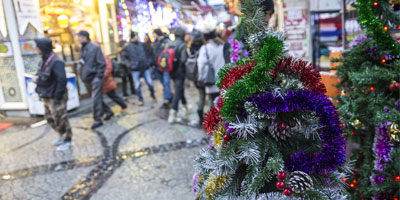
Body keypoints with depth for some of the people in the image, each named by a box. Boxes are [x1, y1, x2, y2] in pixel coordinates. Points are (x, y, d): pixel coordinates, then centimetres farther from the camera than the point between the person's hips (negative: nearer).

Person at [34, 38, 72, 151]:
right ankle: (63, 135, 35)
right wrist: (41, 91, 9)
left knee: (60, 119, 2)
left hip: (56, 97, -10)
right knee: (49, 118, 19)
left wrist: (57, 96, -22)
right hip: (48, 97, 10)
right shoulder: (44, 60, 8)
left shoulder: (56, 62, -21)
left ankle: (67, 140, 17)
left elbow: (62, 80, -23)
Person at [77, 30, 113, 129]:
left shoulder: (94, 48, -10)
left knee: (96, 98, -8)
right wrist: (82, 75, 12)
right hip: (87, 78, 8)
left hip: (95, 77, -8)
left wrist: (99, 76, -16)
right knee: (96, 98, 14)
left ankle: (98, 119, -2)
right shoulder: (83, 49, 12)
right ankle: (108, 111, 29)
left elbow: (102, 63, -13)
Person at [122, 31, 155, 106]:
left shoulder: (142, 45, 7)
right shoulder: (128, 47, 2)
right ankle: (140, 99, 17)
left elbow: (148, 53, 15)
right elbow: (125, 58, 8)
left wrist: (149, 61, 3)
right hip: (135, 69, -1)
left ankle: (153, 96, 25)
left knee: (150, 83, 2)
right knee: (137, 85, 2)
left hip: (146, 67, 1)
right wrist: (129, 64, -4)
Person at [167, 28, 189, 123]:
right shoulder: (182, 45, -13)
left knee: (180, 89, 22)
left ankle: (186, 108, 37)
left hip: (172, 71, 7)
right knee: (178, 91, -3)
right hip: (180, 71, -7)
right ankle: (173, 114, -7)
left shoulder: (169, 45, 5)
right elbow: (183, 59, -20)